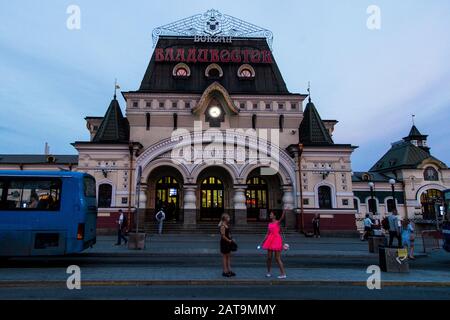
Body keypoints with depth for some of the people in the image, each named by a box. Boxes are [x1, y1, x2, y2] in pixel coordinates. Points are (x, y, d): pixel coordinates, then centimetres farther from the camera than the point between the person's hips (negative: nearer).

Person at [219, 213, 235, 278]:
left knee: (229, 256, 13)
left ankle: (229, 270, 21)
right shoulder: (222, 226, -19)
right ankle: (225, 271, 9)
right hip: (224, 243, -9)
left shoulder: (227, 225, 10)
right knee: (224, 256, 0)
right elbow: (223, 236, -21)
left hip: (228, 243, 9)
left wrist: (231, 239, 7)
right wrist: (229, 240, -14)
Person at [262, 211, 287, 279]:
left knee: (277, 258, -5)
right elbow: (268, 233, 16)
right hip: (270, 240, 6)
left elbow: (282, 217, -23)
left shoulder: (278, 222, -3)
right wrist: (263, 242, 15)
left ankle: (283, 274, 2)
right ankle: (269, 272, 22)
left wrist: (284, 211, -39)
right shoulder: (270, 224, 13)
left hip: (277, 240, -6)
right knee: (269, 257, 8)